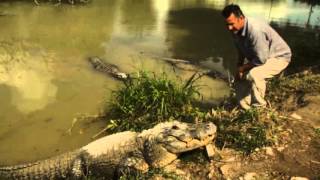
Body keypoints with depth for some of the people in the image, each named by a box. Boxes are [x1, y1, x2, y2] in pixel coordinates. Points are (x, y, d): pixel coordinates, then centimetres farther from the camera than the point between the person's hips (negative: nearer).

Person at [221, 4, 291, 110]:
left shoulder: (255, 30, -36)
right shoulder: (236, 31, -9)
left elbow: (261, 59, -32)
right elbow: (241, 53, 8)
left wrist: (242, 68, -20)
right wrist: (239, 70, -1)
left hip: (279, 57, -9)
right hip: (258, 57, 9)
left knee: (254, 74, -33)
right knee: (241, 78, 9)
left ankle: (259, 108, -13)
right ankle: (245, 109, 25)